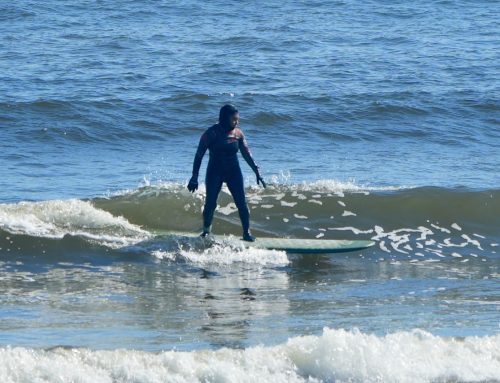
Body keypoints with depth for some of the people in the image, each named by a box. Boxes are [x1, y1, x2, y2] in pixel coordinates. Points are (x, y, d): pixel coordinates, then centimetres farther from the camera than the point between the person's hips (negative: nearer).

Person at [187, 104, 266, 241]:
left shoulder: (238, 133, 1)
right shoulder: (211, 133, -10)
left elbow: (247, 154, 9)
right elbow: (199, 155, -7)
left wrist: (257, 172, 7)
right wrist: (194, 177, -10)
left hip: (233, 172, 2)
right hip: (215, 172, -2)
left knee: (242, 203, -6)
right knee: (210, 203, -4)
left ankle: (247, 232, 2)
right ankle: (206, 230, 15)